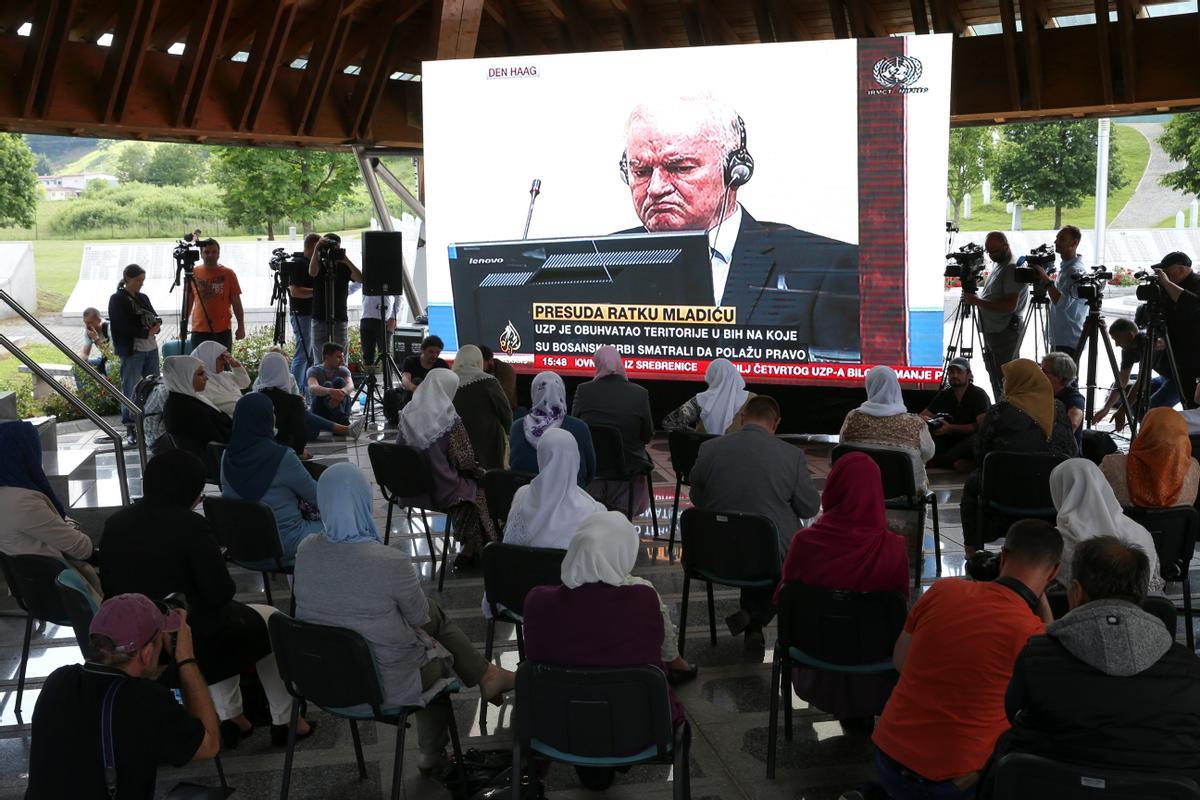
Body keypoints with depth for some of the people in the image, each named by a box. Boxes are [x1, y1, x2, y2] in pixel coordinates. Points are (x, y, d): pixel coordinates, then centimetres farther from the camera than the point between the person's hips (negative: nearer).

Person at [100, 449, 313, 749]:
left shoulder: (115, 522, -2)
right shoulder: (191, 525, -20)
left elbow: (111, 583, 8)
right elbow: (221, 593, -18)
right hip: (191, 643, -6)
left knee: (224, 617, 34)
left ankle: (230, 718, 34)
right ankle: (283, 721, 26)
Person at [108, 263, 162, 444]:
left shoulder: (143, 298, 16)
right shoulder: (117, 300, -4)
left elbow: (155, 317, 18)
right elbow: (123, 327, -13)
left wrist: (156, 326, -5)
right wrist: (146, 332, -16)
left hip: (151, 348, 7)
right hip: (132, 350, -7)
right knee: (131, 389, -4)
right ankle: (130, 429, 0)